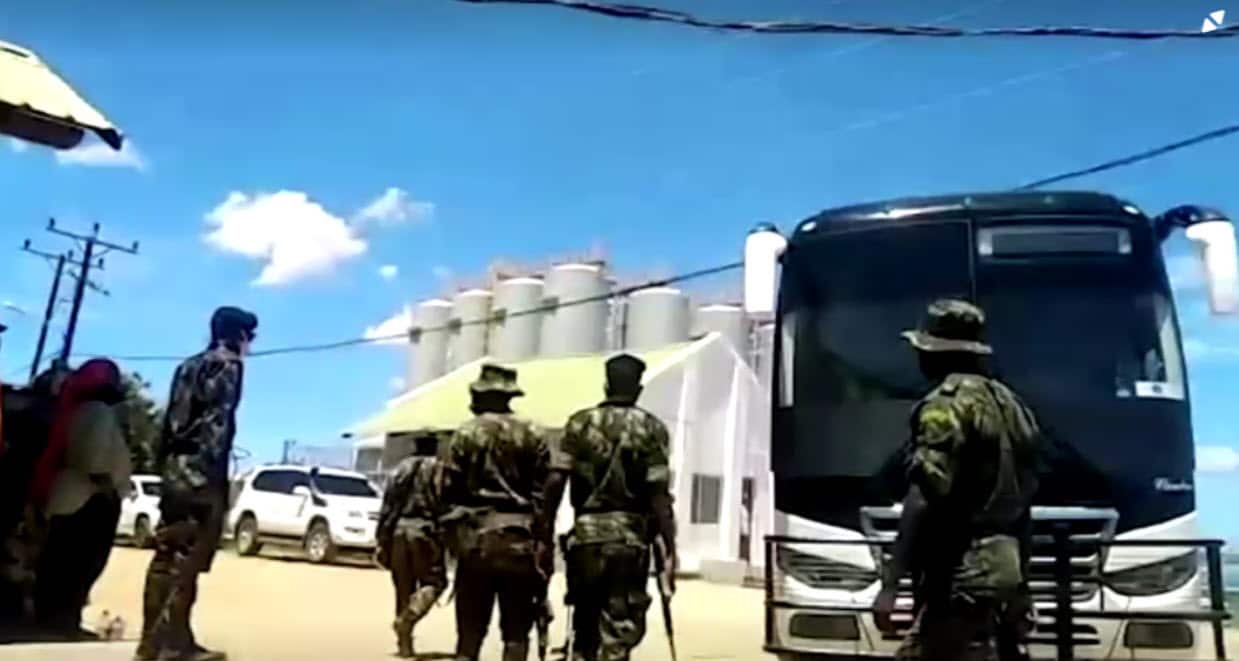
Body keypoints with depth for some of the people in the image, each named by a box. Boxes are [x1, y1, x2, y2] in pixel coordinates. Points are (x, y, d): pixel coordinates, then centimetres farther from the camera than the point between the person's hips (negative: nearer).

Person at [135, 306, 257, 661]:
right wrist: (215, 471, -17)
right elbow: (217, 422, -14)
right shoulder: (228, 366, -3)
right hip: (202, 470, -8)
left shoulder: (189, 366, 22)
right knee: (189, 560, -7)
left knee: (166, 556, 9)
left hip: (174, 466, 8)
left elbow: (170, 420, 18)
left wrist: (164, 465, 17)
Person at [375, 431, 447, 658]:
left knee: (403, 589, 10)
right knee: (434, 582, 5)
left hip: (396, 531, 5)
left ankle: (405, 645, 11)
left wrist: (381, 540, 15)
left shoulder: (400, 469, 18)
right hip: (423, 530, -5)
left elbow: (386, 506, 14)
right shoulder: (439, 469, 4)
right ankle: (407, 618, -19)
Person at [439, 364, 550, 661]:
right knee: (516, 633, 7)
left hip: (475, 539, 0)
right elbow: (544, 495, 1)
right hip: (519, 541, 0)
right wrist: (543, 546, 5)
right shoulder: (533, 436, 4)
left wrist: (454, 536, 14)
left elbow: (448, 491, 0)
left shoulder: (464, 434, 2)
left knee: (470, 633, 8)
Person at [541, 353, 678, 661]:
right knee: (621, 630, 2)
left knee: (585, 624, 17)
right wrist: (670, 549, -4)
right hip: (630, 538, -2)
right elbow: (658, 494, -7)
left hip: (585, 534, 3)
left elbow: (555, 481, -1)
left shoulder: (579, 423, 7)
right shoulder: (652, 428, 1)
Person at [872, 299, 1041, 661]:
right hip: (1001, 562, 10)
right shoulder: (1009, 403, 17)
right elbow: (1021, 492, 20)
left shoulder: (946, 404, -12)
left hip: (961, 572, -10)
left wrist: (890, 581, -22)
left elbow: (924, 498, -21)